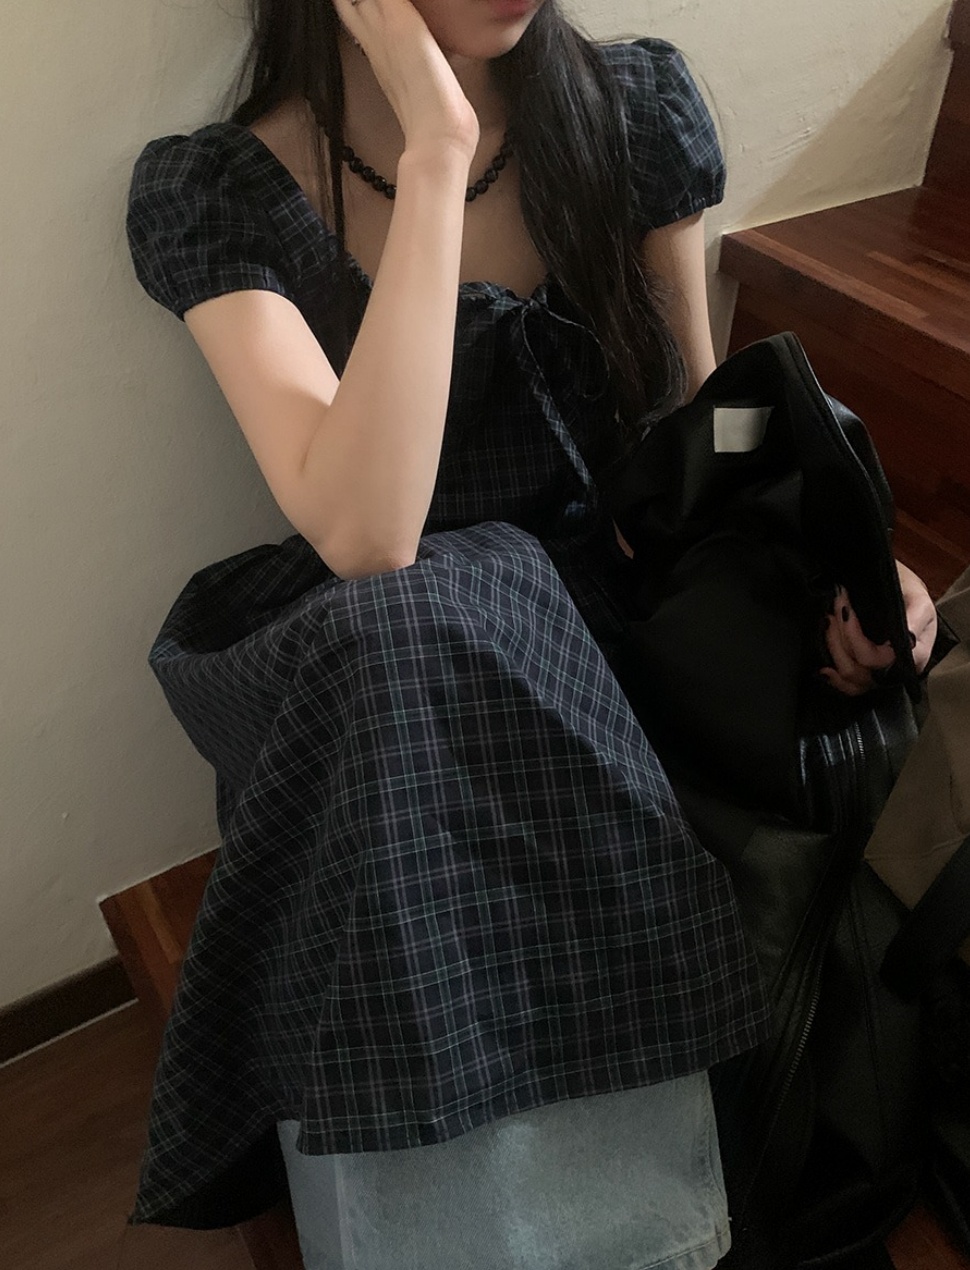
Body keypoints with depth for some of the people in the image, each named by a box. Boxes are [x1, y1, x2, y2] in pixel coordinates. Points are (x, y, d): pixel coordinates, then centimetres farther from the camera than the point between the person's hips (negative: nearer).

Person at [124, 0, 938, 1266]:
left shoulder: (641, 107, -1)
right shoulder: (213, 193, -10)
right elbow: (366, 537, -27)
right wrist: (438, 150, -25)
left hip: (629, 630, 3)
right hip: (392, 678, -2)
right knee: (403, 632, -35)